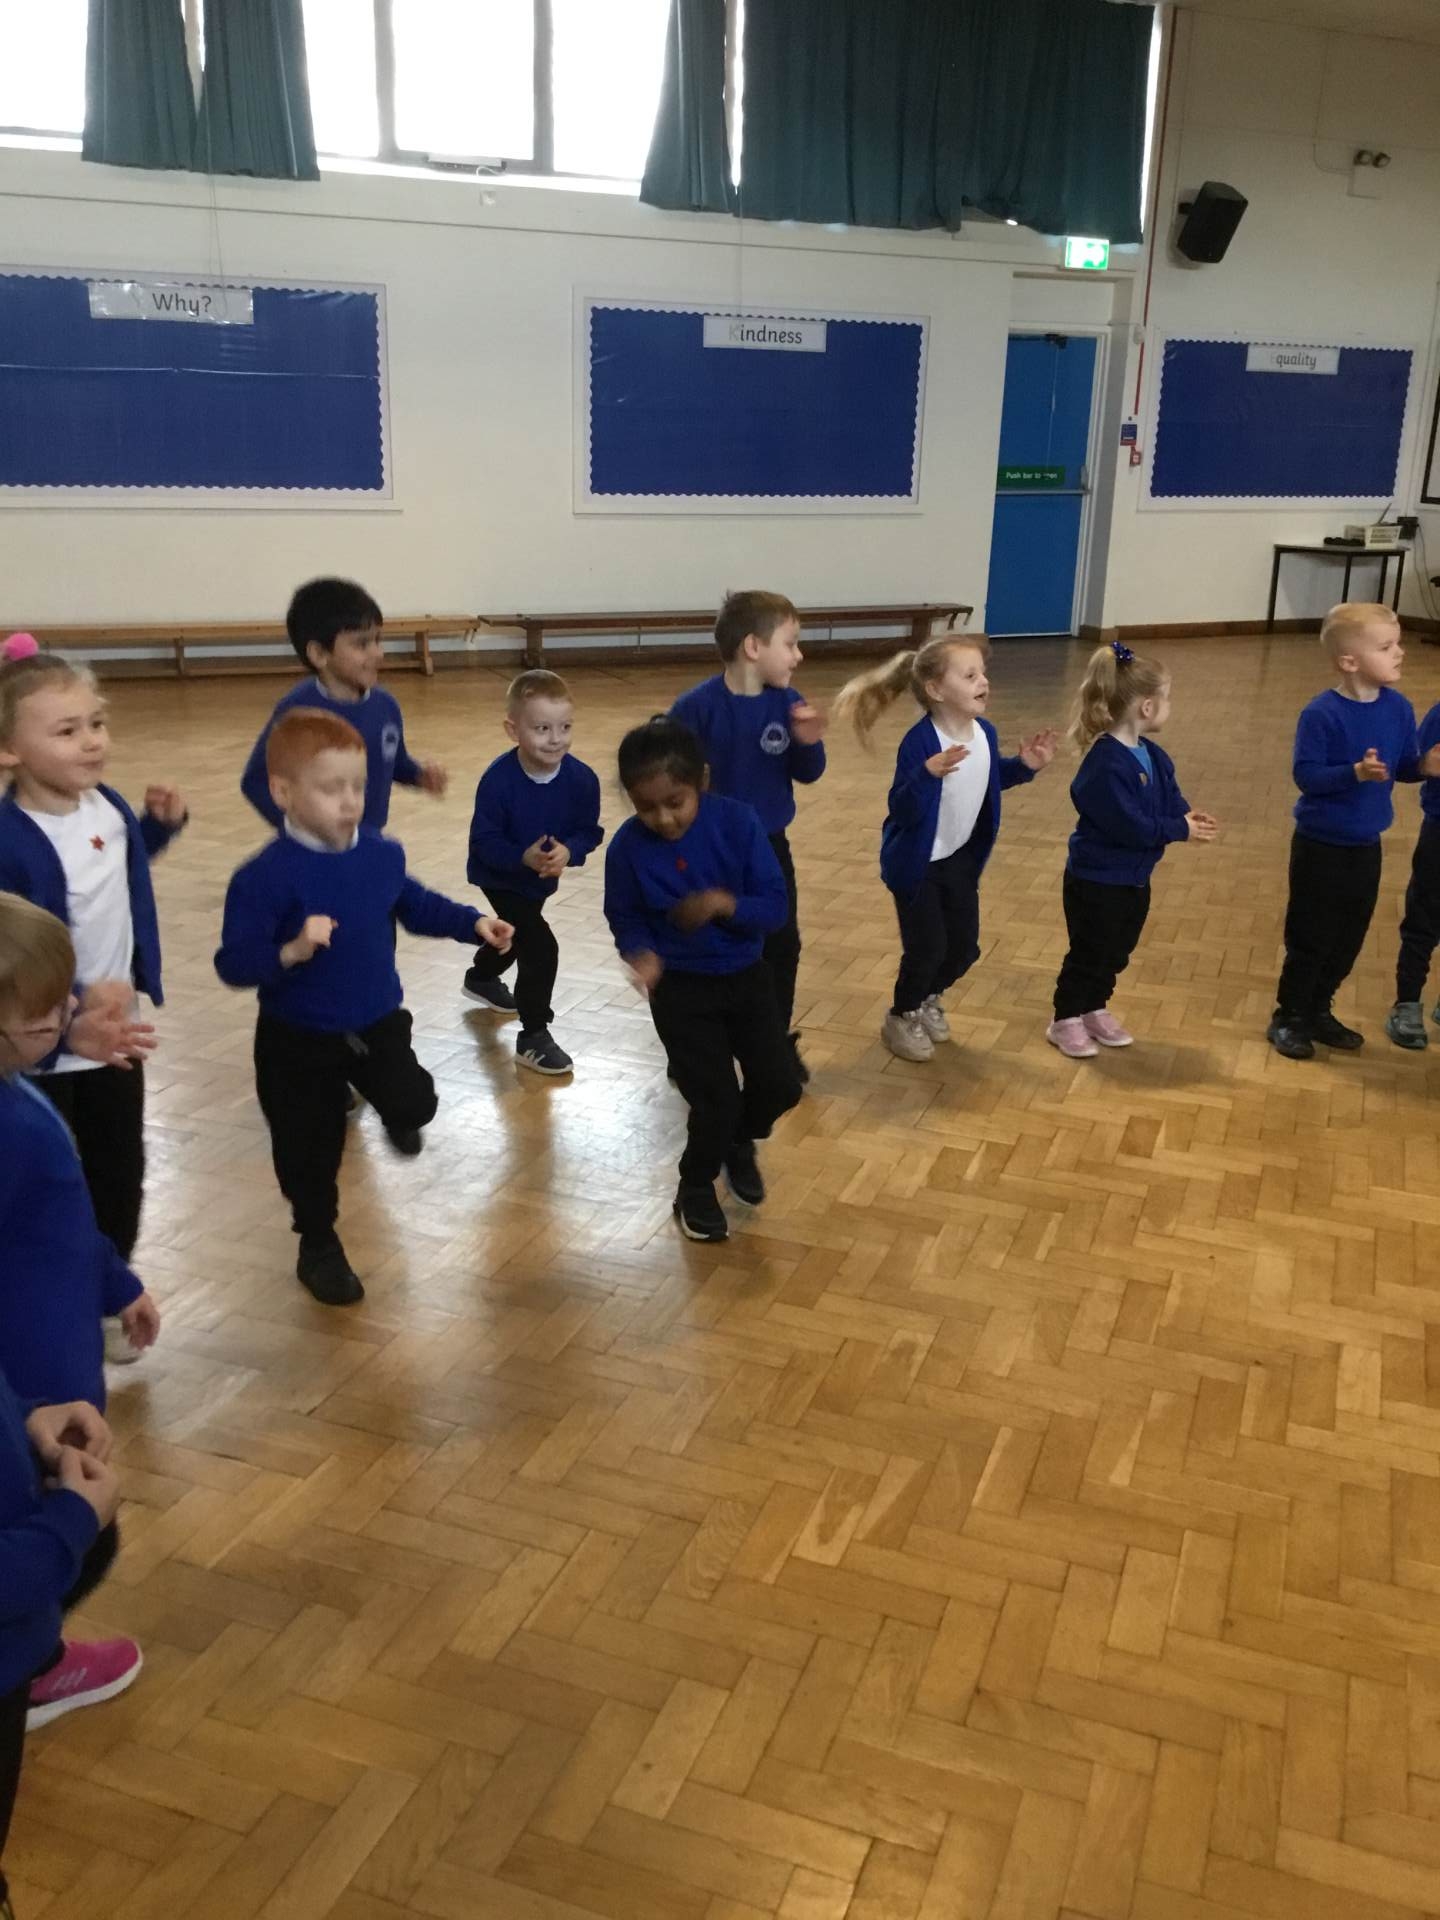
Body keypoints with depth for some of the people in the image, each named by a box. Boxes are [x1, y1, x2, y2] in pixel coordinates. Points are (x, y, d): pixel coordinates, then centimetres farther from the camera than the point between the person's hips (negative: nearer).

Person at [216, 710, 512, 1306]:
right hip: (299, 1040, -3)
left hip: (378, 1023, 4)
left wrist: (473, 923, 3)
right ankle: (319, 1246, 34)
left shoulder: (383, 854, -7)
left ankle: (396, 1113, 37)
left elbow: (414, 905, 13)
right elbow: (233, 964, -24)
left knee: (415, 1104, -3)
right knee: (309, 1150, 8)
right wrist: (291, 951, -41)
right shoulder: (265, 877, -24)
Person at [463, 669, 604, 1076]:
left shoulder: (581, 778, -23)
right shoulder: (498, 780, -33)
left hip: (542, 878, 6)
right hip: (501, 878, -6)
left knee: (518, 934, 31)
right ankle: (534, 1037, -5)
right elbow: (484, 842, -28)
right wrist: (525, 857, -43)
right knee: (540, 948, -19)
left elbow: (589, 831, -17)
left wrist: (568, 851, -38)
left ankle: (482, 979, 63)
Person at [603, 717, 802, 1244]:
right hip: (681, 988, -2)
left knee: (780, 1086, 1)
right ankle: (695, 1189, 26)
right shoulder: (627, 847, -16)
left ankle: (739, 1142, 37)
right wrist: (642, 954, -23)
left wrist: (726, 904, -33)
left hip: (746, 975, 2)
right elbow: (625, 918, -2)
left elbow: (775, 905, -14)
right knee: (716, 1100, -4)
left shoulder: (737, 822, -16)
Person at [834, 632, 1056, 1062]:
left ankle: (928, 999, 42)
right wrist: (929, 775, -48)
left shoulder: (985, 733, -5)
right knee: (927, 946, -1)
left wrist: (1024, 765, -1)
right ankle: (901, 1018, 24)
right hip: (916, 862, -7)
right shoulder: (920, 743, -28)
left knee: (964, 945, 13)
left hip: (960, 858, 7)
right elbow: (903, 811, -31)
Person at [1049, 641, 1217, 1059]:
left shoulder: (1154, 756, 2)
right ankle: (1065, 1020, 20)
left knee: (1117, 953, 19)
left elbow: (1170, 800, 8)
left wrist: (1188, 815, -14)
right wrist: (1180, 830, -24)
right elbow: (1129, 825, -30)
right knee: (1088, 953, 4)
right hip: (1096, 880, -9)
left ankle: (1095, 1010, 36)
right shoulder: (1106, 764, -28)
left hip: (1134, 878, 9)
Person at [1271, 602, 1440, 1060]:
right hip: (1320, 846, -6)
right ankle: (1288, 1018, 20)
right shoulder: (1322, 713, -20)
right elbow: (1306, 775, -22)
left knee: (1349, 937, 16)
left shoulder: (1398, 708, -2)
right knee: (1310, 937, 4)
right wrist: (1356, 772, -34)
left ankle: (1318, 1011, 33)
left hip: (1366, 847, 6)